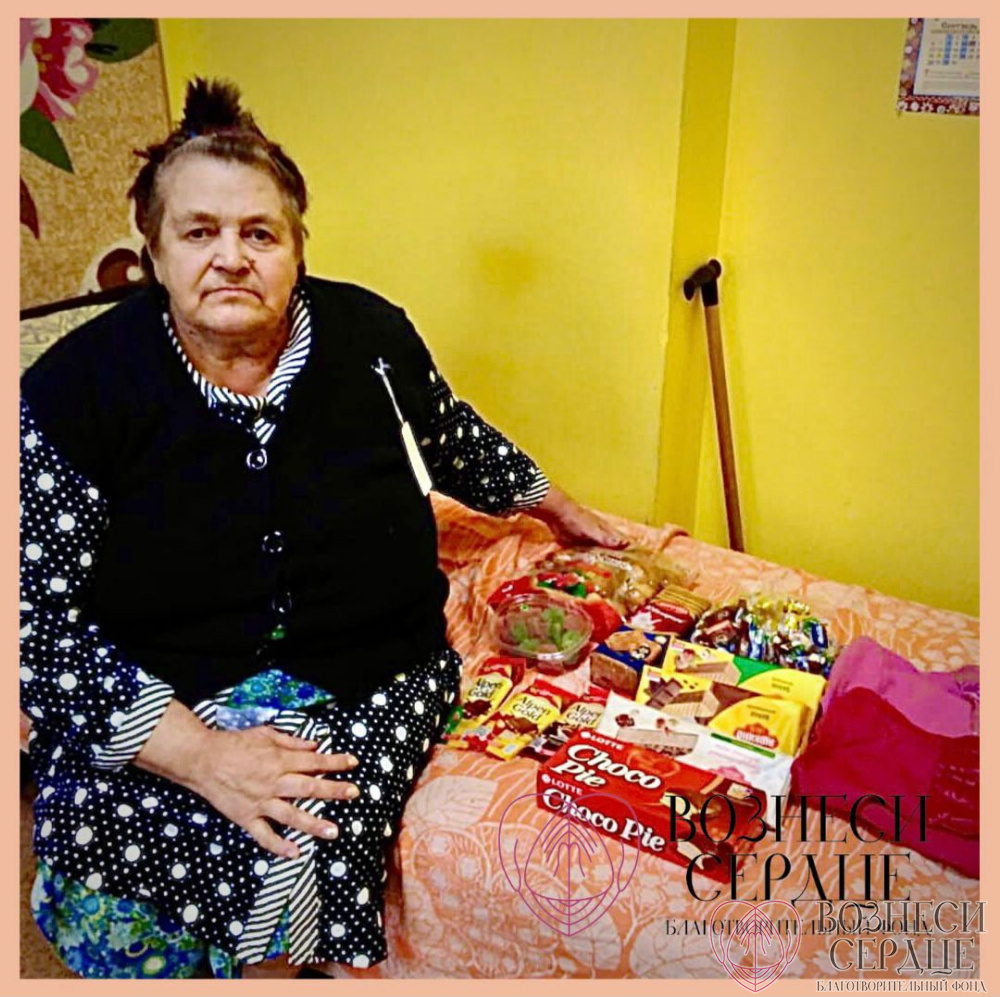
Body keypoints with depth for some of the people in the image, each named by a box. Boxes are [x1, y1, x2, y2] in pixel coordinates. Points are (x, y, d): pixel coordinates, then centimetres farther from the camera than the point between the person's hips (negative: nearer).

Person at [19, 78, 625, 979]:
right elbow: (38, 625, -11)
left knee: (306, 858, -25)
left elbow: (452, 435, 19)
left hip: (368, 684, 1)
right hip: (152, 707, 0)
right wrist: (198, 752, -21)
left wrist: (554, 505, 29)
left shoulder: (370, 333, -2)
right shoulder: (73, 391, -9)